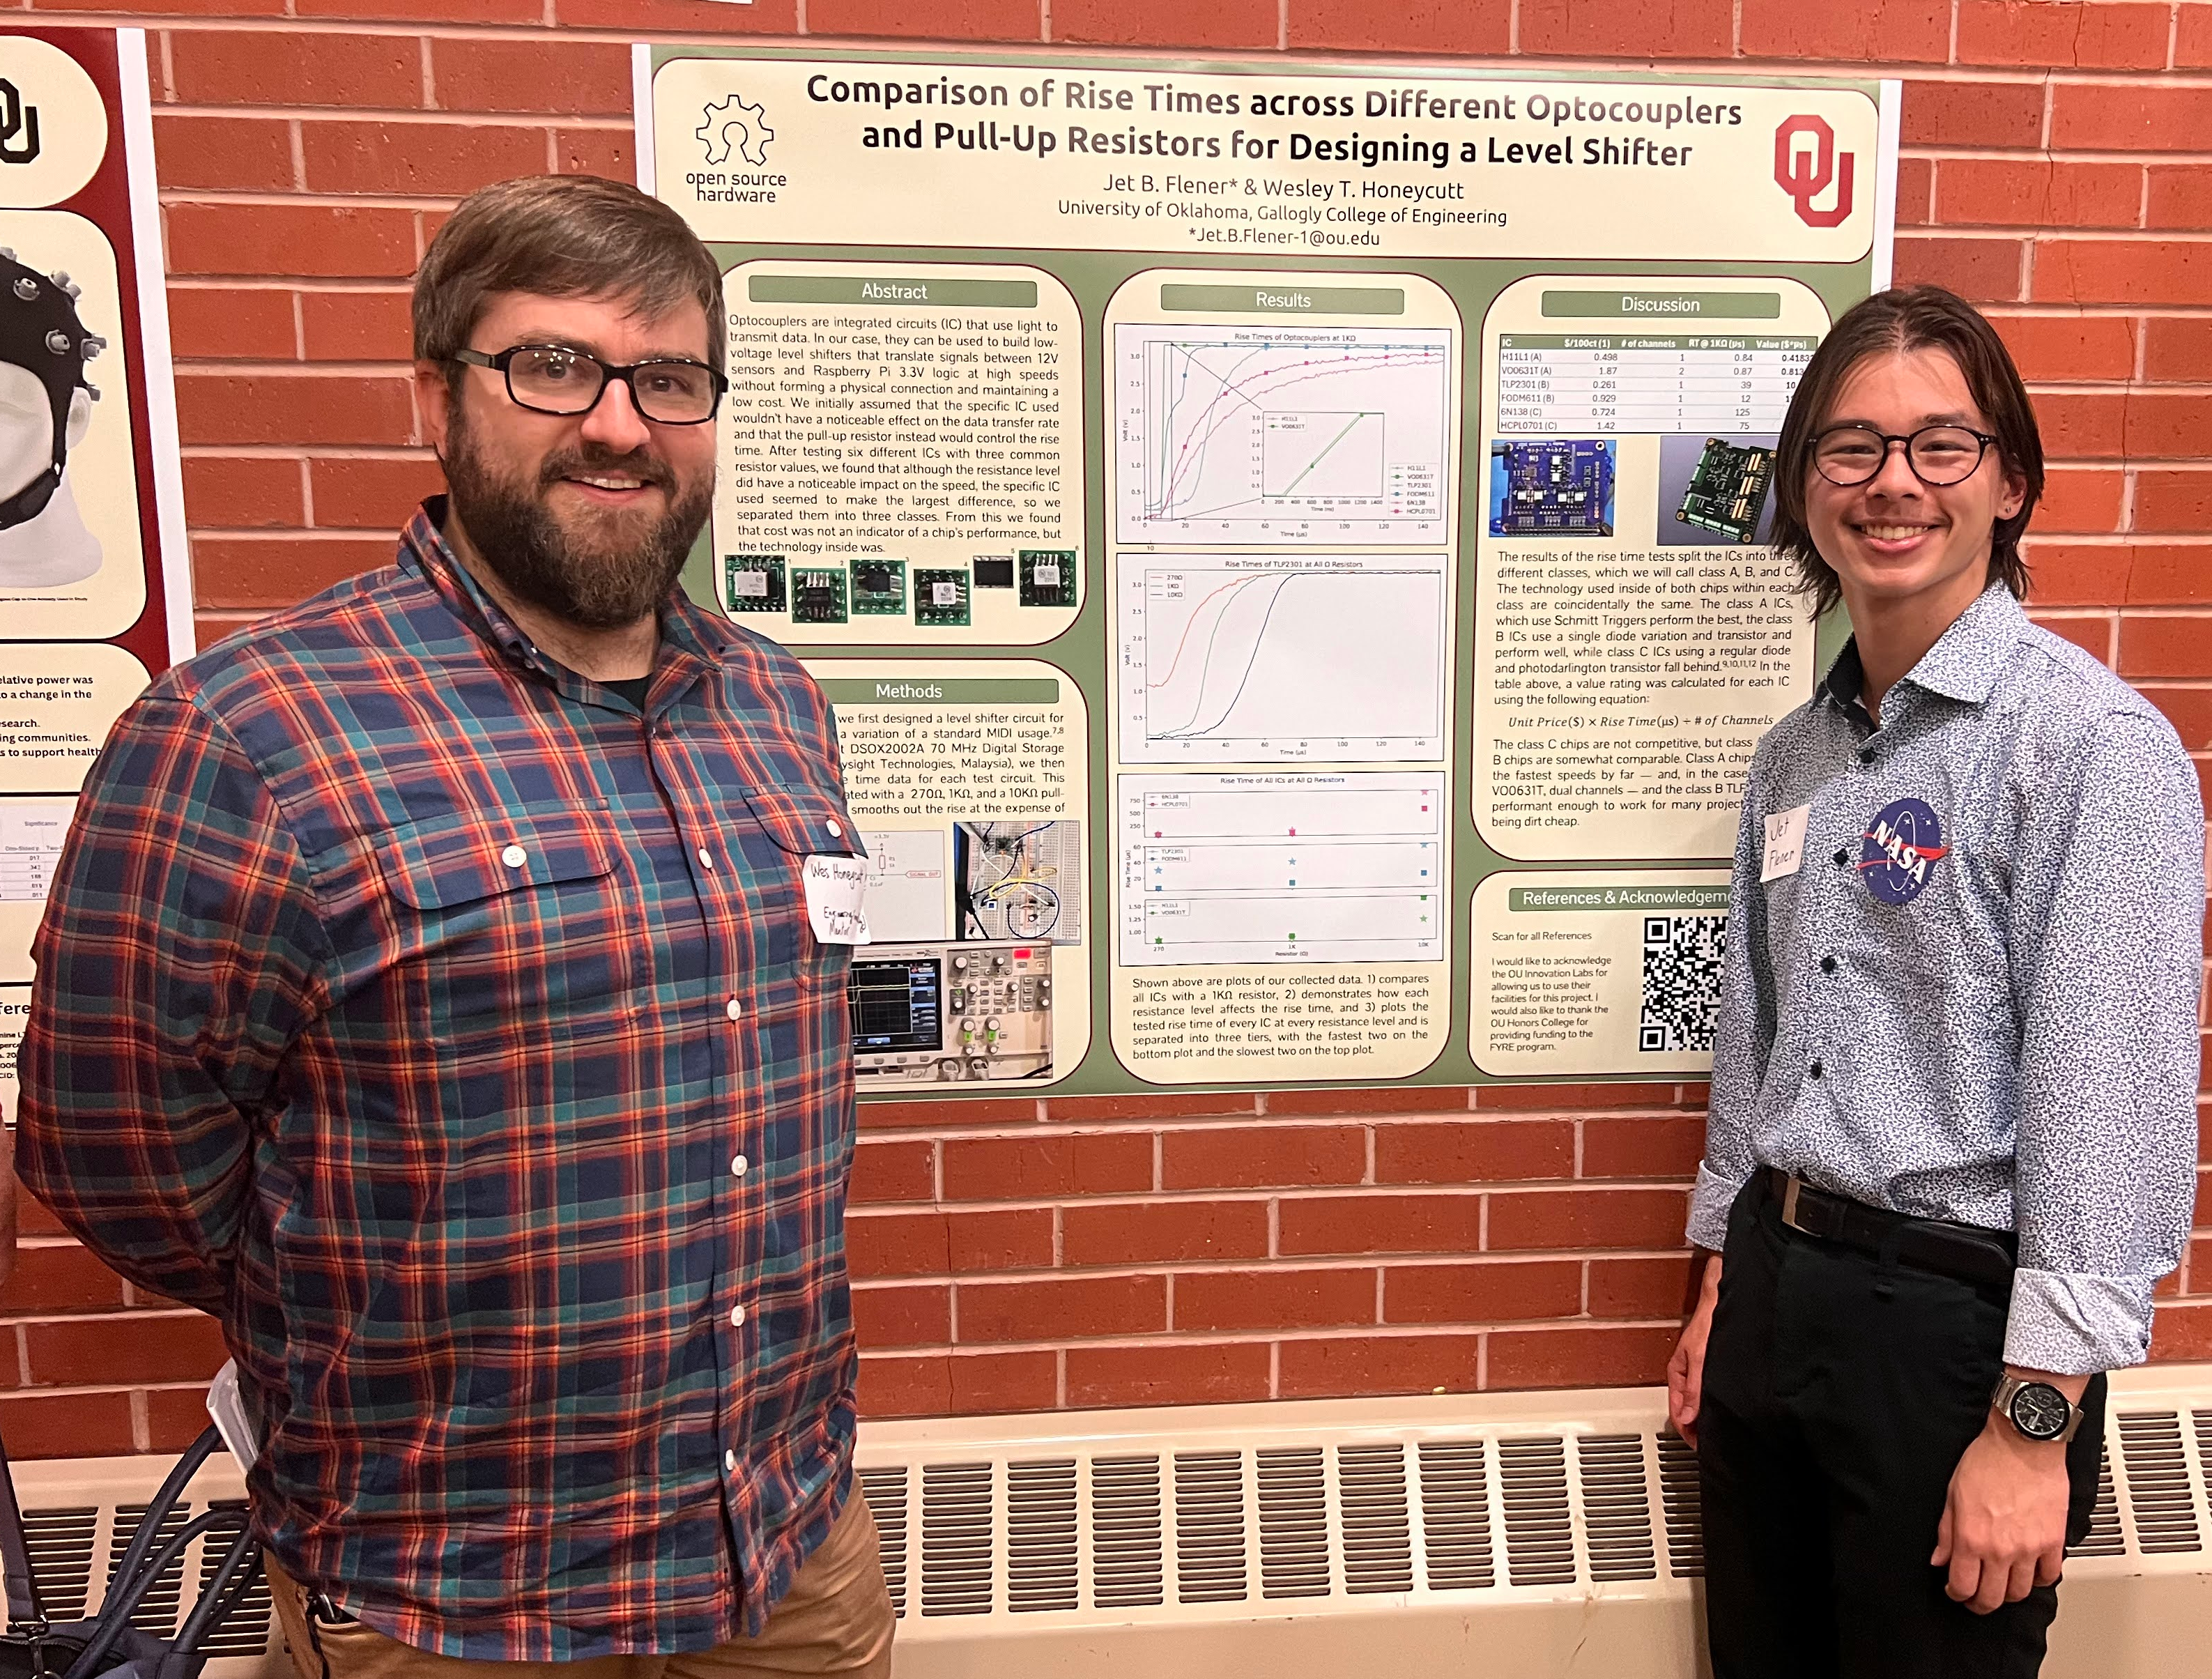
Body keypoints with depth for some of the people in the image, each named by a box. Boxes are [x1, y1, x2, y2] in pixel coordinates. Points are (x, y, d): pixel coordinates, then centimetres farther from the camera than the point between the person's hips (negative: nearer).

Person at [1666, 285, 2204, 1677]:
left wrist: (2035, 1420, -18)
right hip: (1776, 1289, 7)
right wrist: (1724, 1284, 15)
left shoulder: (2094, 741, -15)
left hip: (1955, 1320, -6)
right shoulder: (1798, 752, 8)